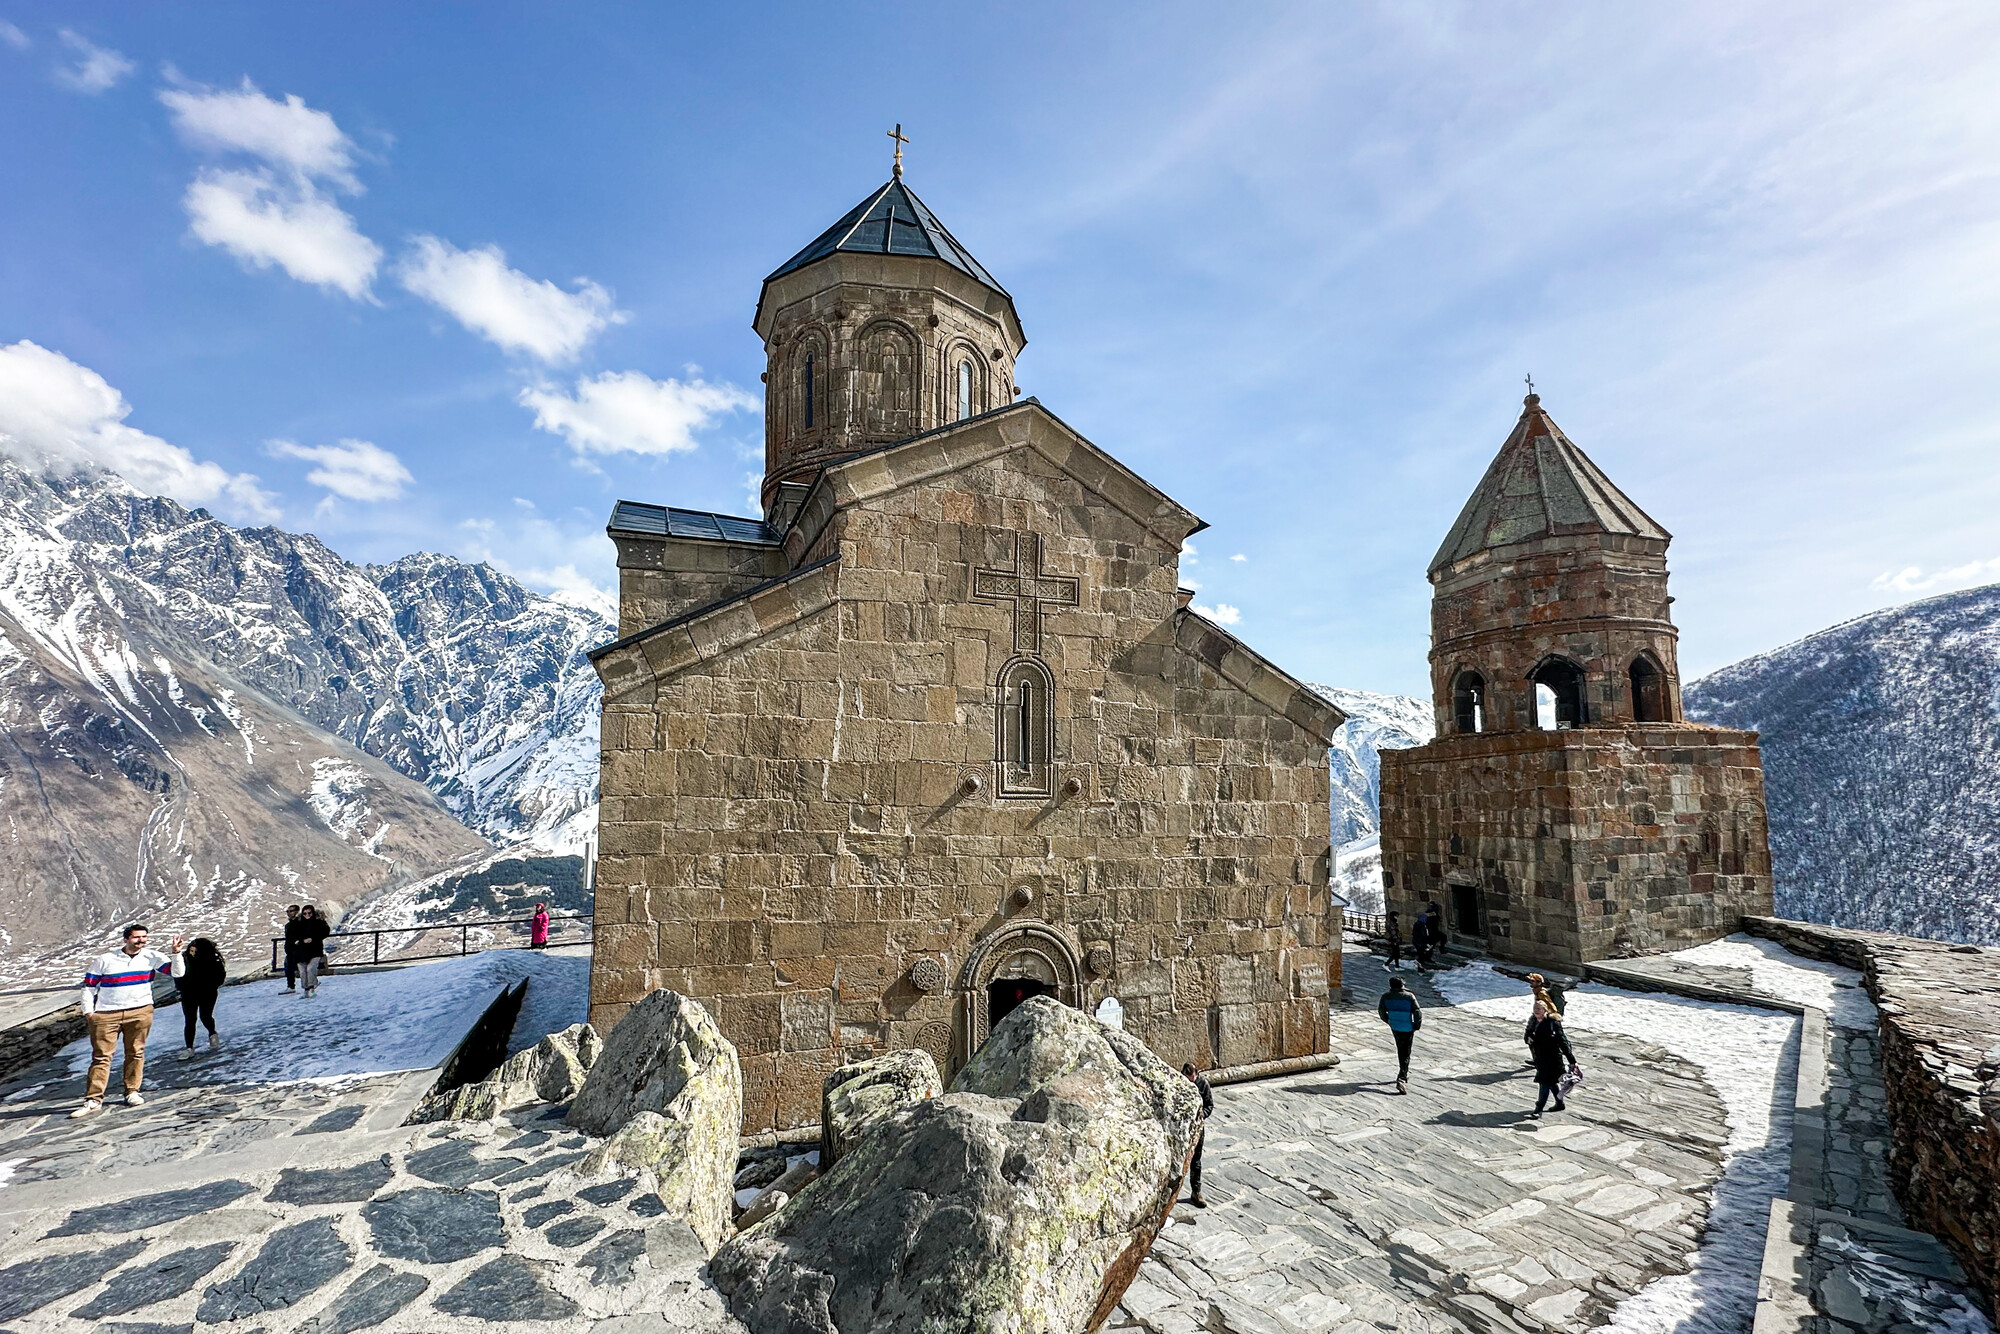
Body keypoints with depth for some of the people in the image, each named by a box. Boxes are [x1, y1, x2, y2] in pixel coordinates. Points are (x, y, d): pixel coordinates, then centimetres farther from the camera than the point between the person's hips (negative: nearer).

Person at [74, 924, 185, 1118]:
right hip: (106, 1014, -1)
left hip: (140, 1012, 1)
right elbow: (89, 985, 9)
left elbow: (177, 972, -2)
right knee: (101, 1057, -1)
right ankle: (94, 1100, 4)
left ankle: (132, 1092, 17)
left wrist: (176, 952, -16)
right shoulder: (104, 960, 2)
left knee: (136, 1053, 6)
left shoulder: (152, 957, 3)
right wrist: (88, 1011, 1)